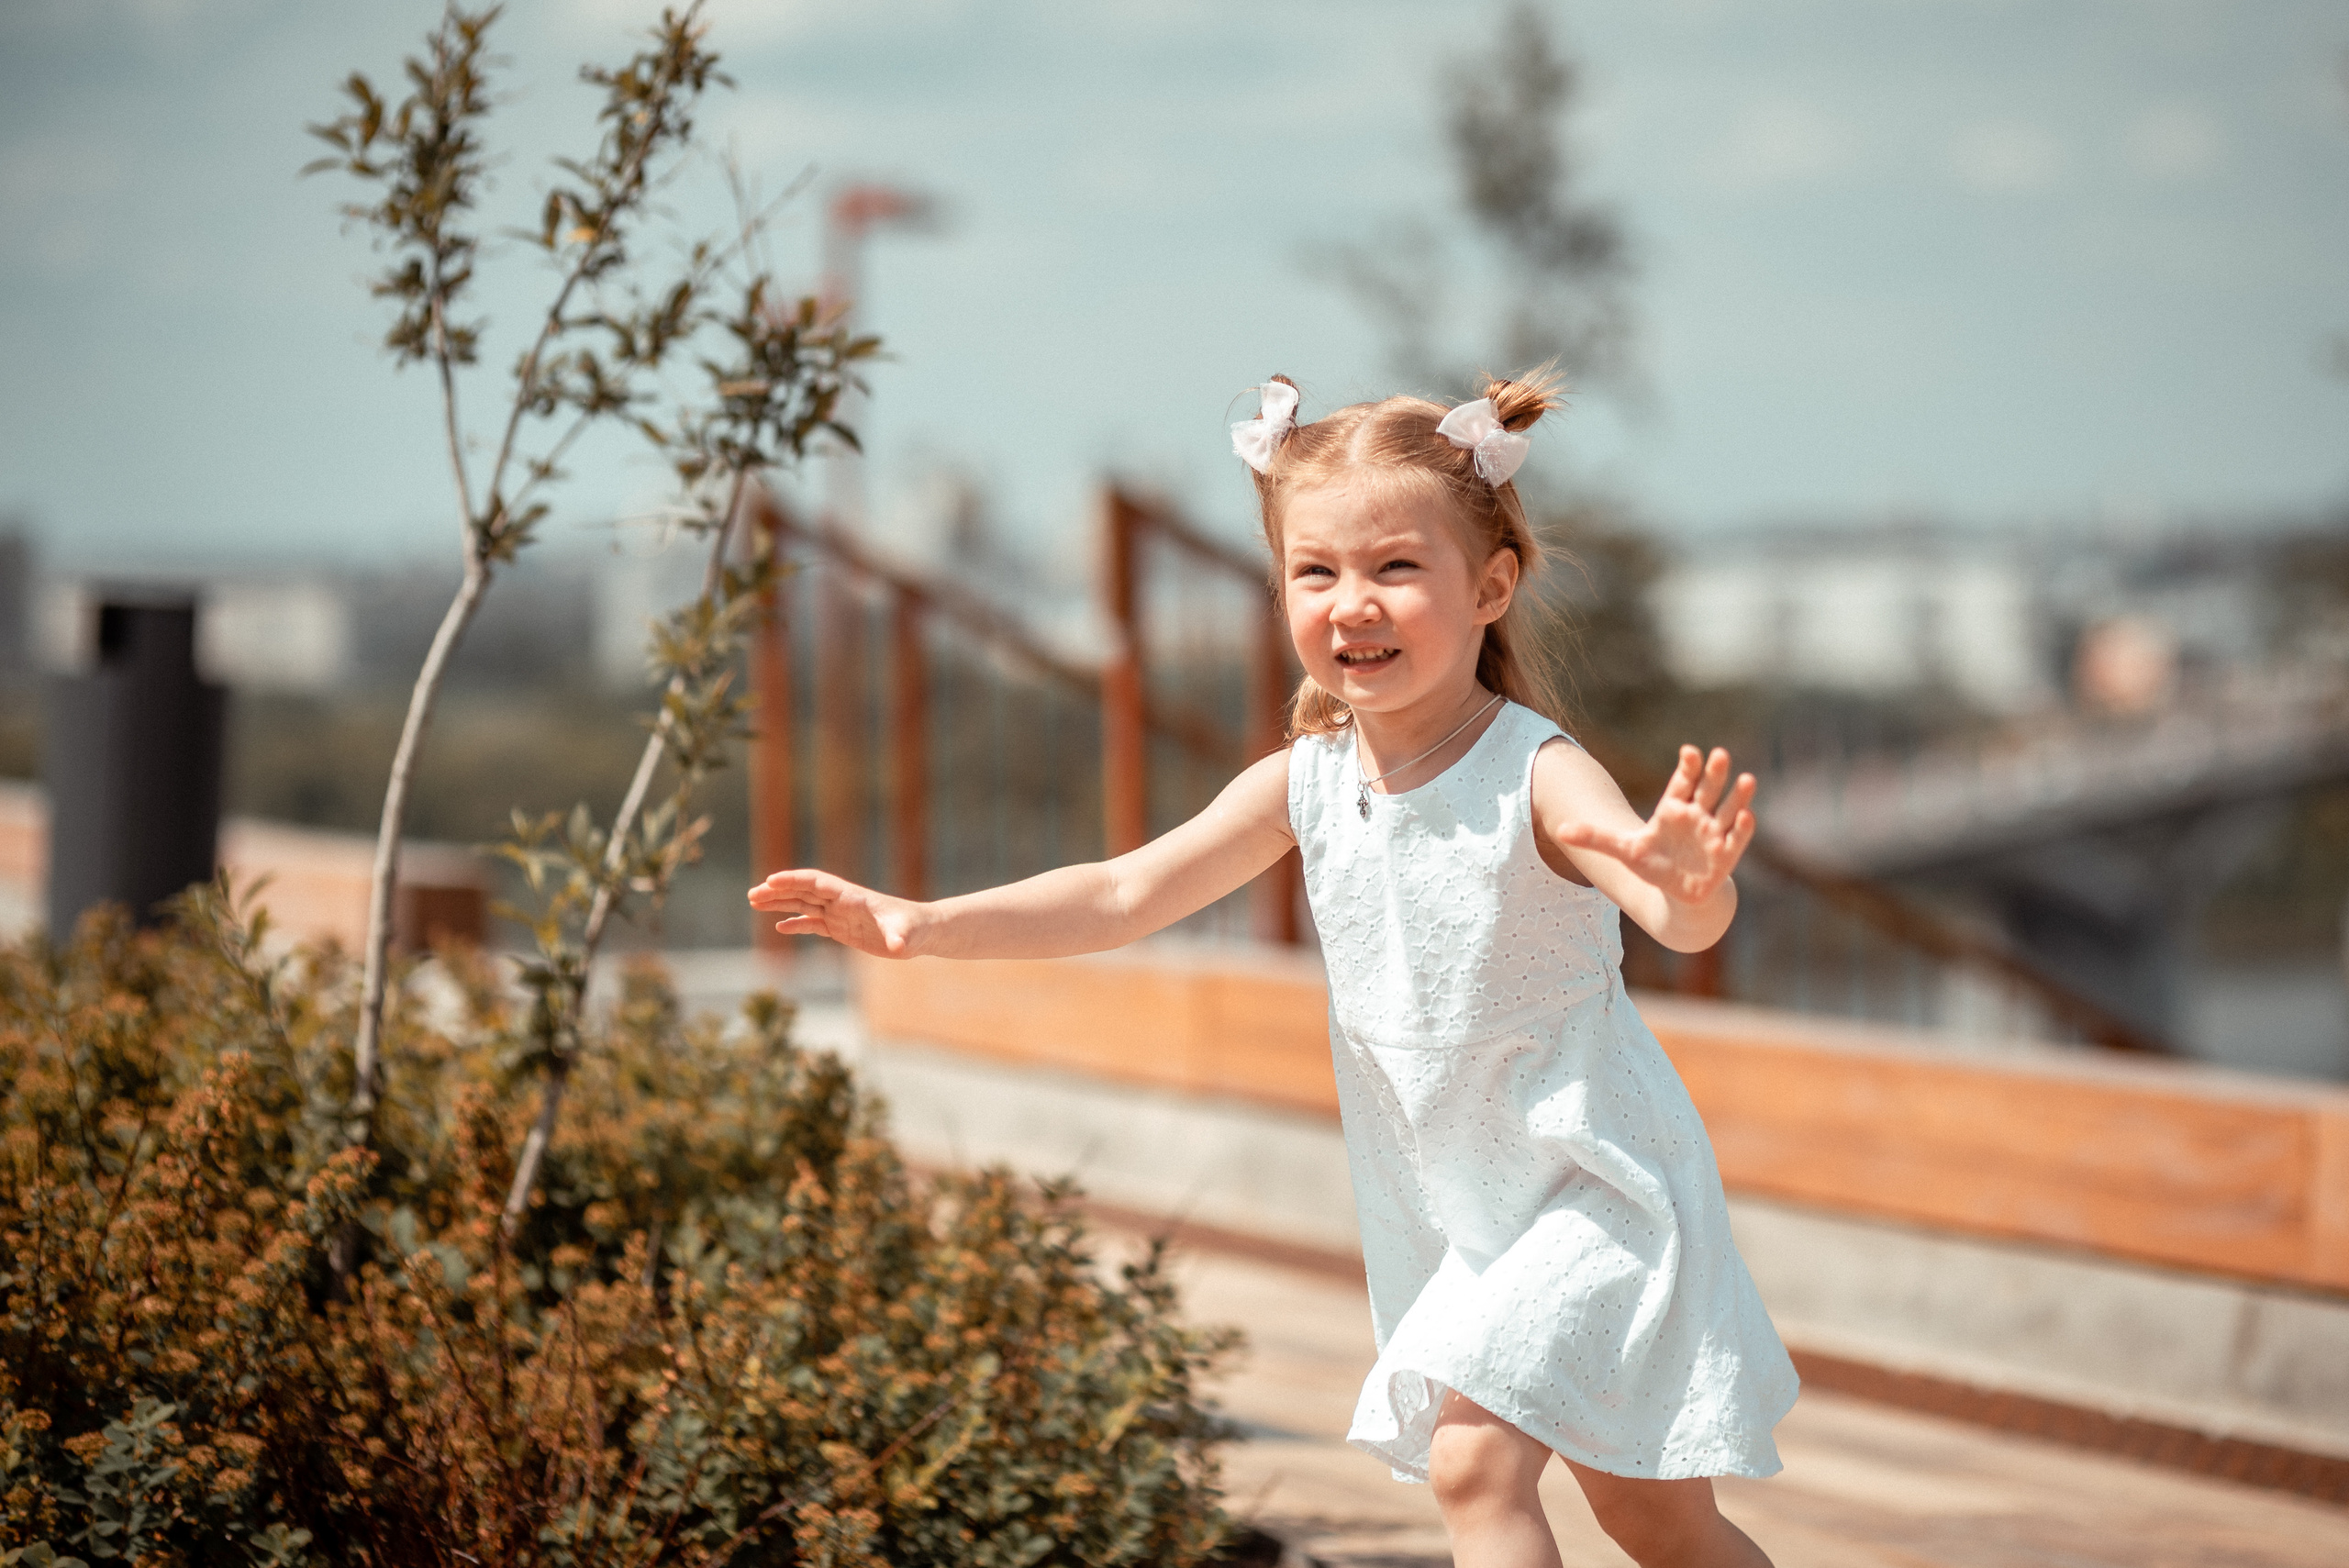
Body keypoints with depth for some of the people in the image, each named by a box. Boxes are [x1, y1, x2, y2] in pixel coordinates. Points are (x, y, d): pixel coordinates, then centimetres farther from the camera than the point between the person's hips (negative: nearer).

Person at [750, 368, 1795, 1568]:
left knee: (1473, 1459, -21)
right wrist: (924, 924, -10)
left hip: (1594, 1190, -6)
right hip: (1450, 1216, 6)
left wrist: (1689, 886, -62)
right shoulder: (1305, 784, -5)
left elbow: (1686, 922, -38)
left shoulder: (1536, 776, -23)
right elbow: (1124, 896, -1)